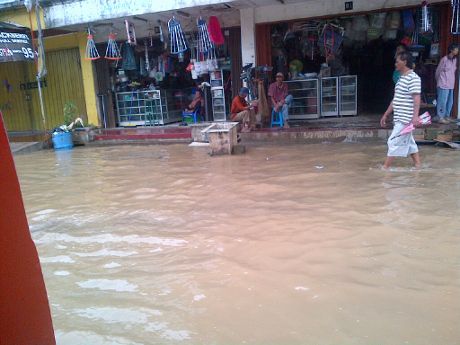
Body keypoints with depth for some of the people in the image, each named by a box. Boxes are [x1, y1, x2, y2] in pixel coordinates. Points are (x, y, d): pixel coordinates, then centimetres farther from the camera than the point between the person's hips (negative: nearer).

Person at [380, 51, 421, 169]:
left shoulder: (413, 78, -13)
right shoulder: (402, 78, 16)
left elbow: (416, 98, -21)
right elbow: (395, 99, 21)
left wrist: (415, 116, -31)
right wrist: (386, 115, 22)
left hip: (406, 118, -10)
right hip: (400, 118, 10)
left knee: (393, 142, -8)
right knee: (409, 142, 14)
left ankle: (385, 167, -3)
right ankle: (417, 165, 22)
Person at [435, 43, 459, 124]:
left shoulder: (455, 59, 10)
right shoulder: (444, 59, -12)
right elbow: (438, 71, -3)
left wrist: (452, 82, 19)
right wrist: (439, 81, 8)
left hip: (451, 85, 7)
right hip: (444, 85, -7)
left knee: (450, 102, 11)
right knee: (442, 101, -4)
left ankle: (446, 116, 22)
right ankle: (441, 117, 4)